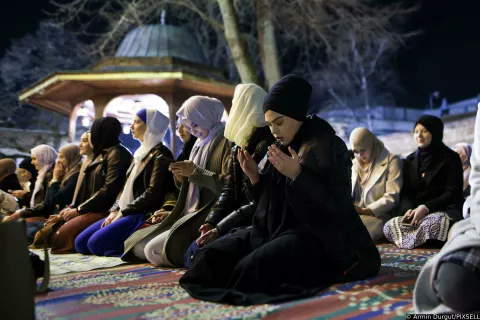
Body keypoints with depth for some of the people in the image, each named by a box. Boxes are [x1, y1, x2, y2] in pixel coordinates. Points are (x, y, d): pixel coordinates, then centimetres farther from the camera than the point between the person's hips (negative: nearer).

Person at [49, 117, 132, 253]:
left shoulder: (116, 153, -8)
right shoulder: (102, 154, 23)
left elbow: (108, 191, -18)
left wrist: (79, 209, -13)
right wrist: (73, 207, 6)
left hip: (104, 210, -9)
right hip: (94, 208, 9)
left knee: (65, 233, -26)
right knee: (55, 230, -6)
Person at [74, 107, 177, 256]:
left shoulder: (160, 155, -10)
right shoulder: (140, 153, 19)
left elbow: (152, 194, -18)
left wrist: (123, 212, -14)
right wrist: (115, 211, 3)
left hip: (145, 214, -9)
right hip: (125, 213, 9)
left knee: (96, 243, -23)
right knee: (81, 242, 1)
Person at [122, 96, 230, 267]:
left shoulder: (225, 143, -7)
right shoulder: (201, 145, 18)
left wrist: (195, 172, -17)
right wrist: (182, 177, 1)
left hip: (209, 218, -9)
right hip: (190, 215, 9)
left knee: (154, 250, -22)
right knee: (136, 244, 5)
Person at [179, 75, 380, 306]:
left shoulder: (328, 147, -10)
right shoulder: (282, 148, 11)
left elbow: (337, 207, -18)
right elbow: (268, 202, 14)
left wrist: (297, 175, -25)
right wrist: (254, 177, -4)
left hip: (316, 237, -7)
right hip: (277, 229, 8)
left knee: (252, 267, -30)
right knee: (213, 255, -9)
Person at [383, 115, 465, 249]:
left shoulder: (451, 158, 1)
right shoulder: (410, 160, 15)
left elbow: (453, 193, -8)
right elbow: (406, 193, 10)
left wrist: (426, 208, -22)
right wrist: (408, 210, -14)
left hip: (445, 210, -5)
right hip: (416, 211, 5)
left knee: (431, 224, -41)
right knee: (389, 227, -24)